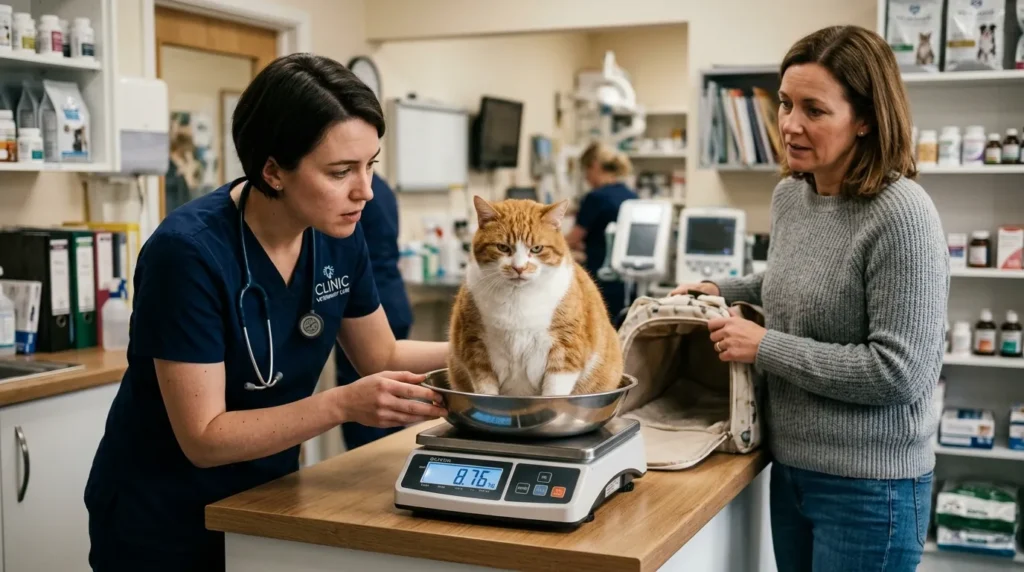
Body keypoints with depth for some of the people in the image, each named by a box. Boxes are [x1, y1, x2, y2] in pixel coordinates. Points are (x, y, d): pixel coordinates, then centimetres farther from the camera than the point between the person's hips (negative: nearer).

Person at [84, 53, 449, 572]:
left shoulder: (338, 236, -9)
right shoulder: (189, 251, -28)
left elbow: (381, 357, 5)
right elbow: (204, 438, -26)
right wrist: (343, 404, -34)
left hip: (267, 501, 6)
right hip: (163, 521, -6)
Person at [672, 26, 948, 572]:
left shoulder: (901, 214, -21)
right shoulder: (788, 196, 3)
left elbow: (899, 372, -23)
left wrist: (766, 347, -19)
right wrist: (720, 290, 13)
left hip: (869, 486, -7)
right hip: (791, 467, 7)